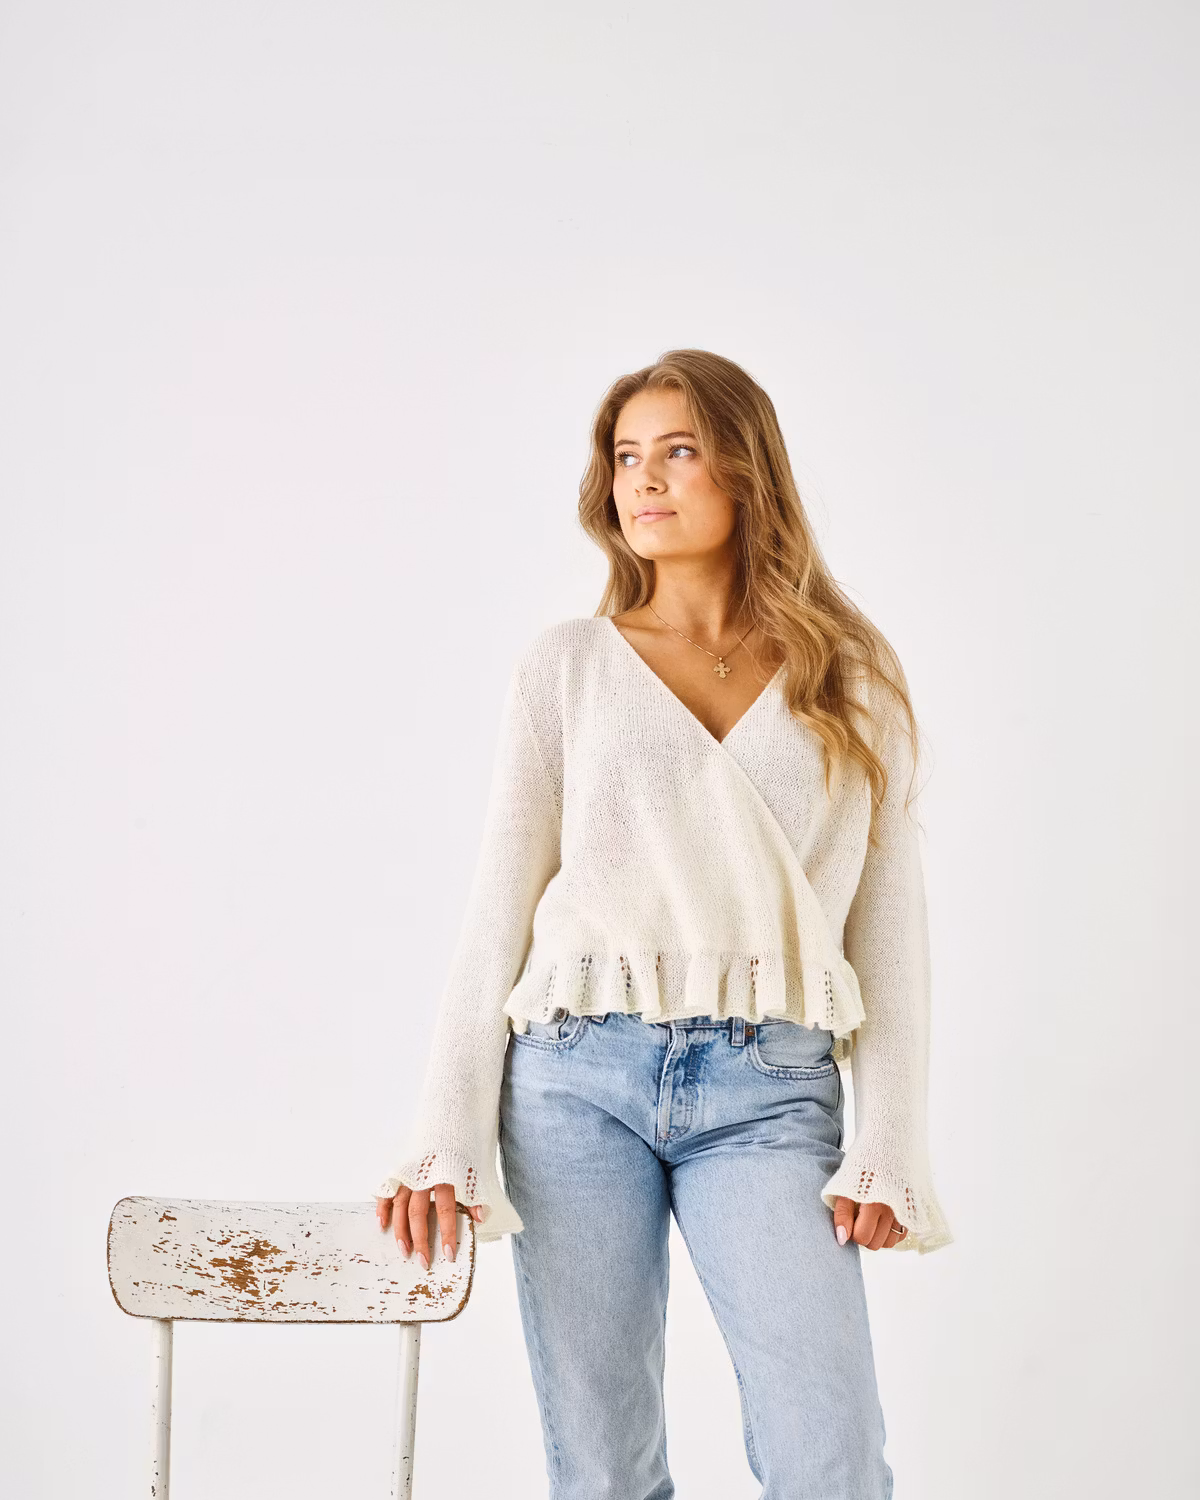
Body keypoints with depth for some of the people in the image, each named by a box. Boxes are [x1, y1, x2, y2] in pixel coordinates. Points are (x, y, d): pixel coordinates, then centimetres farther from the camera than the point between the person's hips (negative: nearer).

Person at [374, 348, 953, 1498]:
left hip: (770, 1092, 0)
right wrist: (447, 1140, -1)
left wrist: (889, 1146, 0)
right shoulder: (567, 666, 9)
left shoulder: (853, 677, 10)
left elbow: (888, 919, 8)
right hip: (581, 1074, 0)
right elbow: (497, 911, 6)